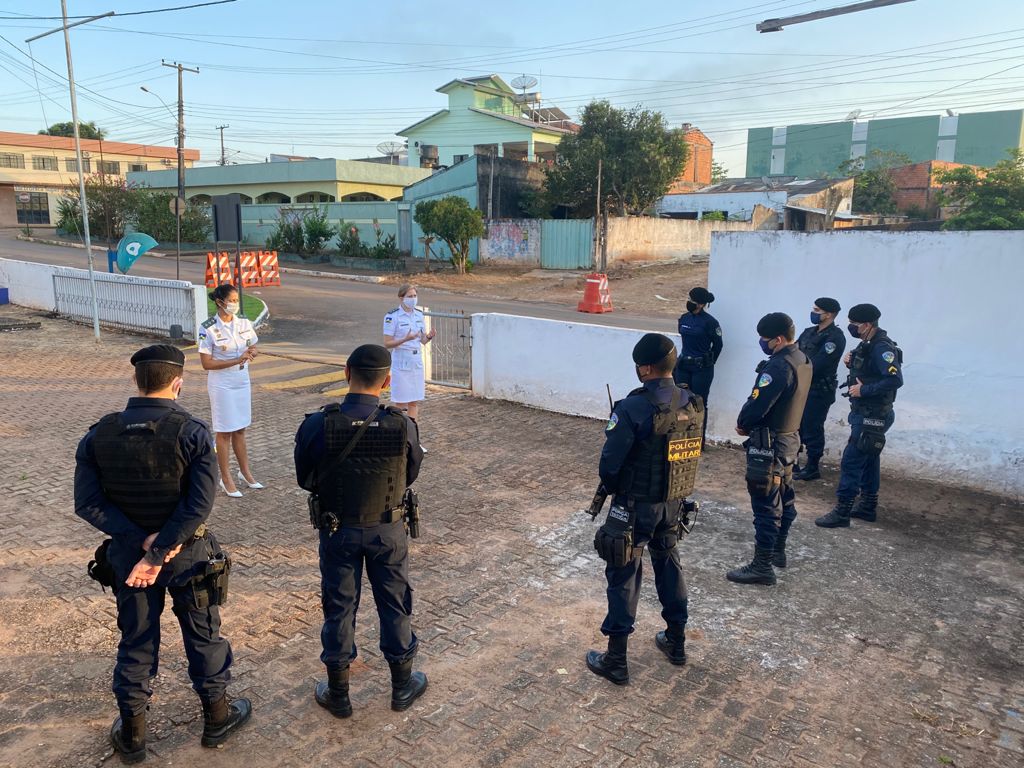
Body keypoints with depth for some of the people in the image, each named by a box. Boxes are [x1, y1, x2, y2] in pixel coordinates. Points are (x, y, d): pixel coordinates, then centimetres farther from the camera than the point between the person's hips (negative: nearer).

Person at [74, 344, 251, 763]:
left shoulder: (99, 434, -7)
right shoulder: (192, 433, -18)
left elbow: (87, 503, -11)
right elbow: (199, 505, -24)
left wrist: (142, 540, -15)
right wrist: (157, 554, -19)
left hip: (128, 553, 3)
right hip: (188, 554, -3)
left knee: (135, 641, 18)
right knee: (203, 635, 16)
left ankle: (132, 733, 33)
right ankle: (216, 716, 32)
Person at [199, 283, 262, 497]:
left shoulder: (244, 323, -1)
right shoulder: (209, 329, -16)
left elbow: (253, 349, 10)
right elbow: (206, 363, -16)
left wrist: (250, 354, -14)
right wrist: (236, 360, -23)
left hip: (242, 381, 5)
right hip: (221, 385, -5)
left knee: (240, 429, 16)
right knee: (224, 431, 5)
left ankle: (245, 472, 29)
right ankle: (226, 479, 18)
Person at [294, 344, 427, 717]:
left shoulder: (317, 425, -20)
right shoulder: (403, 426, -19)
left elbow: (304, 479, -5)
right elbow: (409, 477, -2)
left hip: (337, 531, 0)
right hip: (387, 530, 0)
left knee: (339, 607, 16)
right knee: (395, 603, 17)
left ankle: (338, 694, 31)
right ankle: (402, 686, 33)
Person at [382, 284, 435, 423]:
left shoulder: (419, 314, 7)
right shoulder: (392, 317, -11)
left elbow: (423, 340, 12)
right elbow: (387, 344, -13)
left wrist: (429, 337, -11)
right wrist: (405, 339, -27)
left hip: (417, 361, 6)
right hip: (401, 363, -6)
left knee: (414, 401, 10)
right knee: (400, 403, 0)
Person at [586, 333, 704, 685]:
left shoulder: (633, 409, -24)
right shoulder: (693, 405, -4)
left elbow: (610, 463, -20)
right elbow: (692, 452, 6)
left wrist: (611, 487, 1)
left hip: (636, 506, -6)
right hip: (673, 502, 6)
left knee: (623, 576, 6)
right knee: (668, 564, 23)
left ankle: (615, 660, 15)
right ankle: (676, 641, 38)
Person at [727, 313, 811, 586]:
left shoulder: (778, 366, -25)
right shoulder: (803, 361, 6)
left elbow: (756, 405, -25)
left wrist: (742, 424, -4)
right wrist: (751, 423, 6)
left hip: (769, 444, -10)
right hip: (790, 438, 10)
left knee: (765, 505, -3)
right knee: (784, 498, 20)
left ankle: (762, 566, 3)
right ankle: (778, 551, 36)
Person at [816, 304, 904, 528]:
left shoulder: (882, 347, -21)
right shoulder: (869, 344, 9)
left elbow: (895, 379, -31)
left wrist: (863, 390, -25)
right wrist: (852, 362, 3)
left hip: (872, 416, -10)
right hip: (866, 413, 10)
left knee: (852, 460, -8)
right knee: (868, 459, 18)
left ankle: (841, 513, -3)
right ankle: (868, 507, 30)